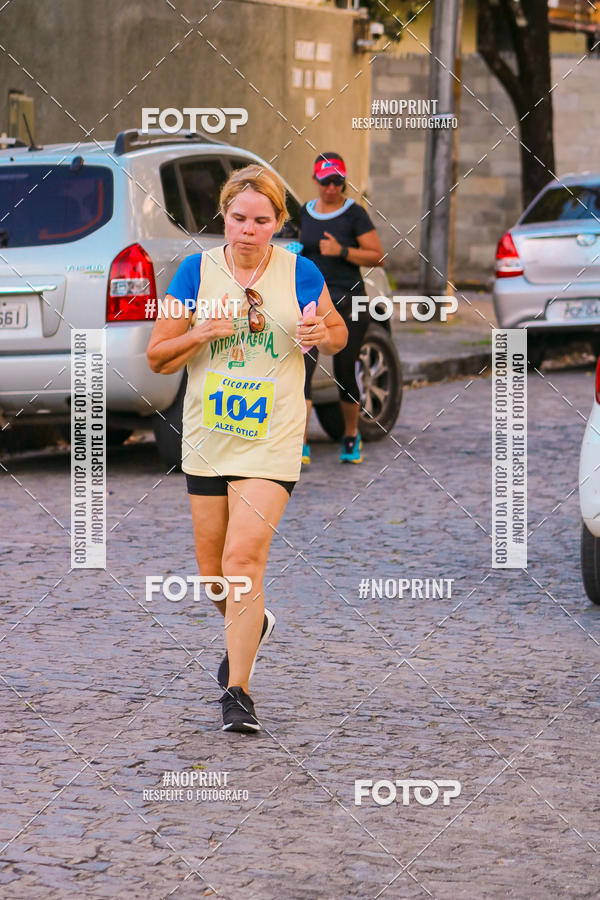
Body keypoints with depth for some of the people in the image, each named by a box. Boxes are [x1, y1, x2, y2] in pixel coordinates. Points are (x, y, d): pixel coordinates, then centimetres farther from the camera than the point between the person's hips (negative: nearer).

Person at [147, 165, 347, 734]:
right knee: (212, 573, 11)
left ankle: (237, 689, -8)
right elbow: (157, 357, 2)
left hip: (271, 441, -3)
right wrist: (201, 334, -17)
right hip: (207, 439, 3)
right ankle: (254, 625, 44)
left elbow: (337, 336, 13)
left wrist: (323, 335, -11)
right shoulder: (196, 271, -1)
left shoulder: (300, 274, -3)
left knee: (243, 558, -16)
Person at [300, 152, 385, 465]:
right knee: (302, 368, -14)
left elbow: (378, 256, -7)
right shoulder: (306, 212, 11)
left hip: (348, 300, -3)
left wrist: (341, 251, -17)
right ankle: (301, 445, -19)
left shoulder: (354, 214, -4)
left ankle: (351, 436, 29)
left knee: (345, 372, 6)